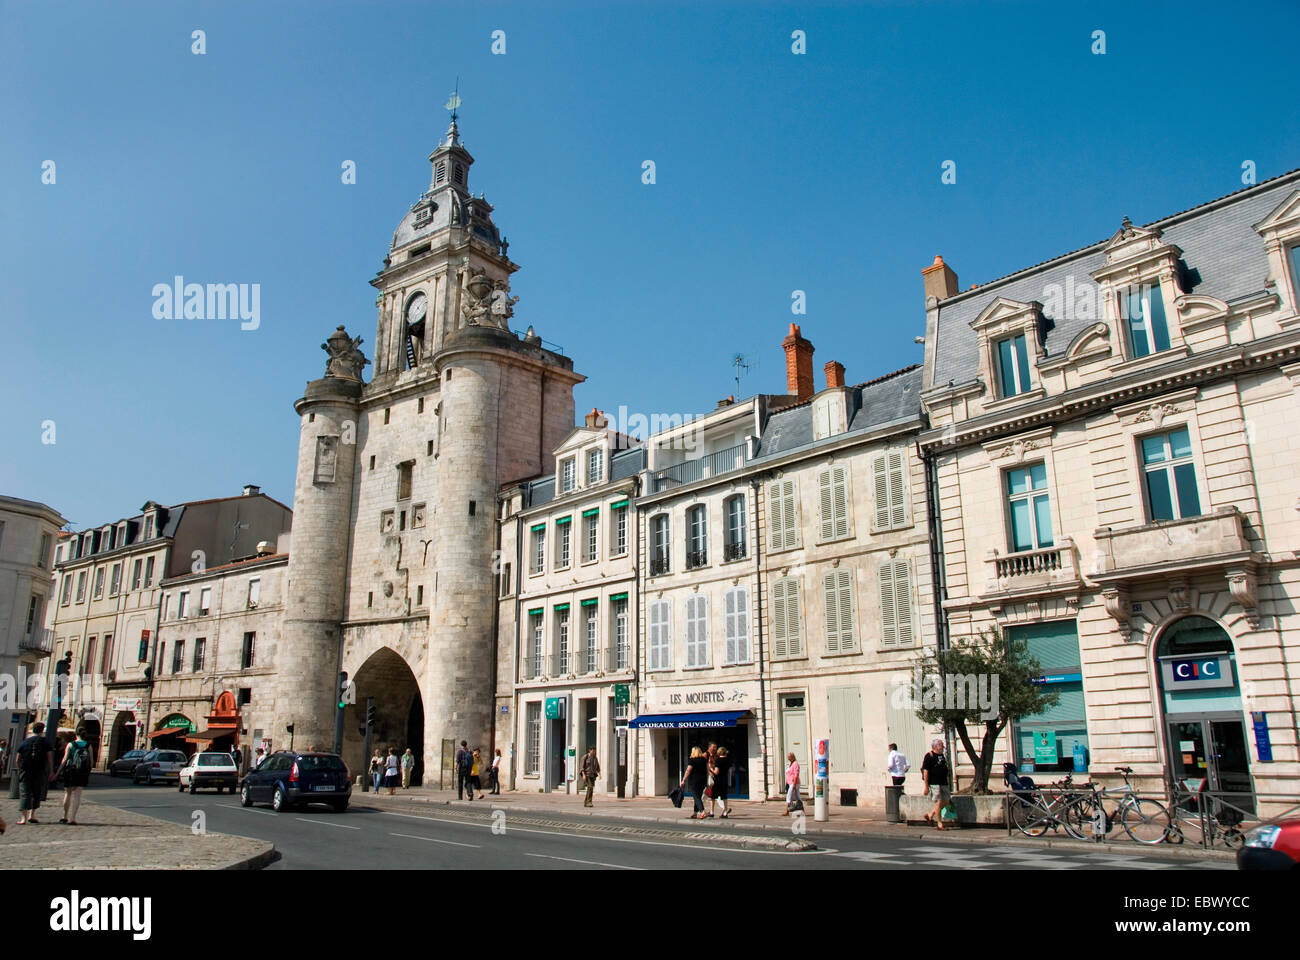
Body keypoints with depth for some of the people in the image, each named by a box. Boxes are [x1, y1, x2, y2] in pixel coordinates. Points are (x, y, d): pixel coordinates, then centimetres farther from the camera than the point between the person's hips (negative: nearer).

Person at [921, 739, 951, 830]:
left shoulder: (942, 756, 15)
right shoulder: (929, 756, -9)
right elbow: (925, 771, -12)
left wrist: (946, 783, 21)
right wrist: (926, 786, -16)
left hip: (943, 783, 8)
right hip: (934, 784, -8)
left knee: (946, 801, 8)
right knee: (938, 802, -6)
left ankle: (930, 815, 21)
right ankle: (939, 823, 4)